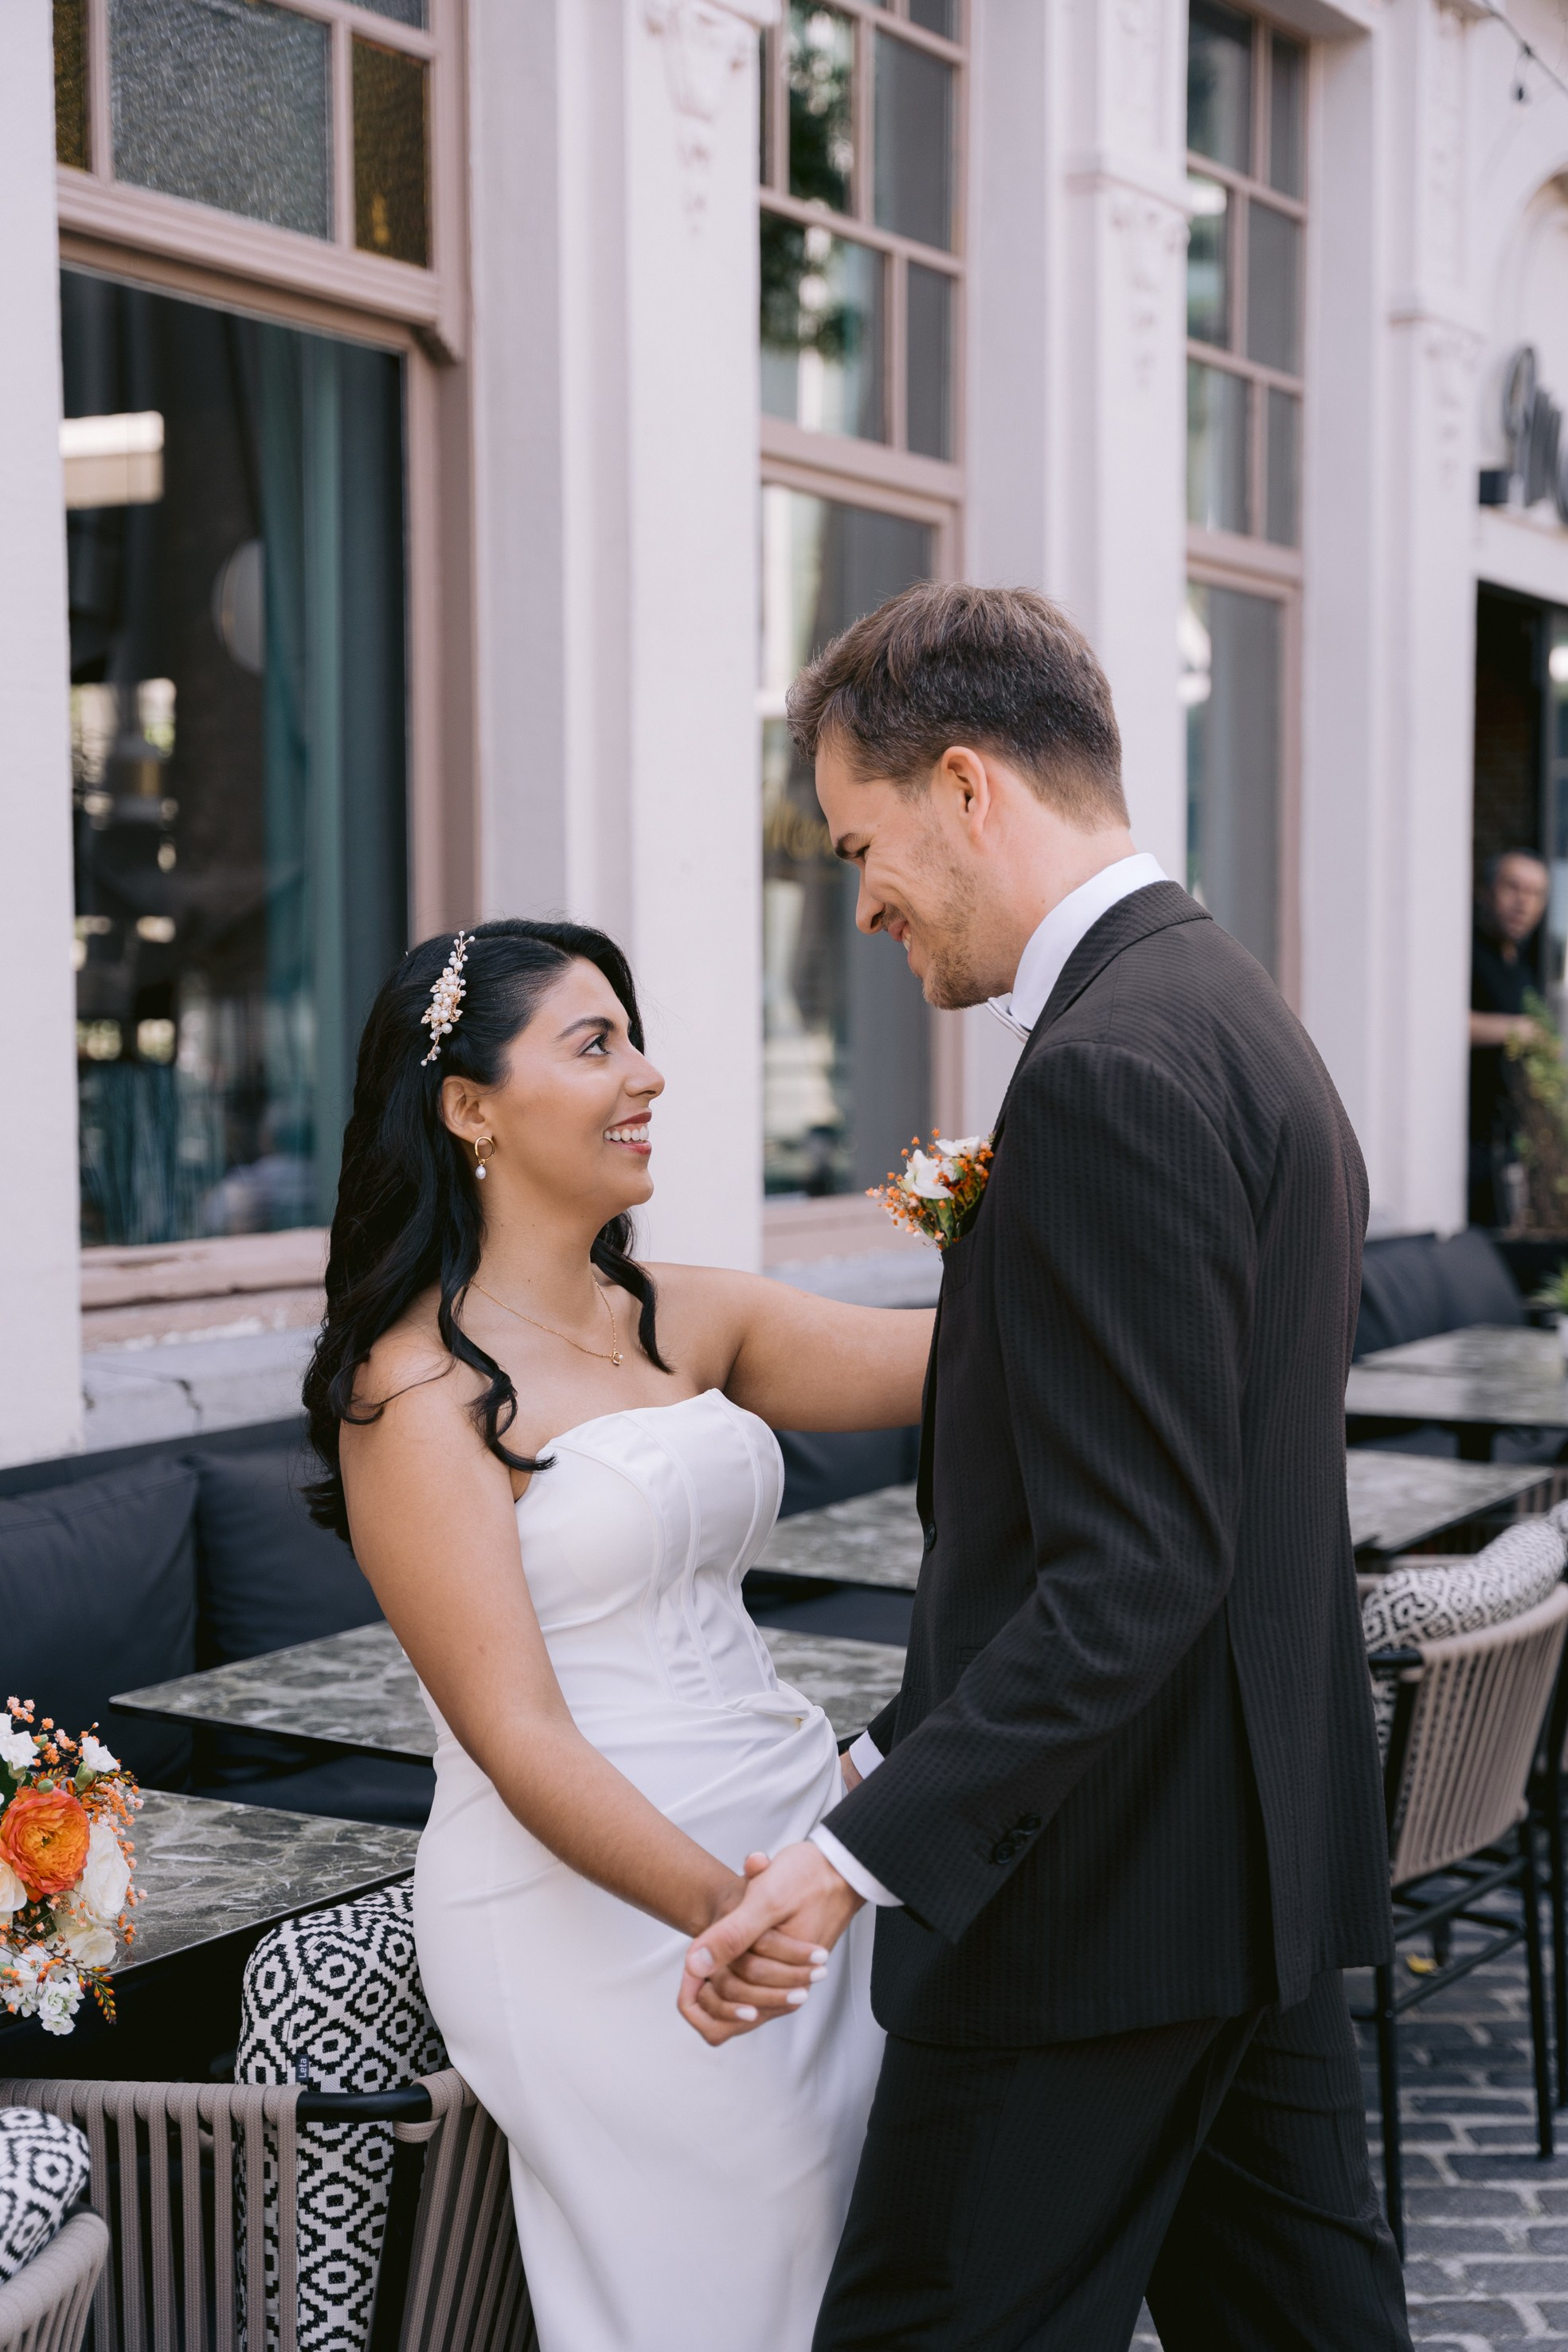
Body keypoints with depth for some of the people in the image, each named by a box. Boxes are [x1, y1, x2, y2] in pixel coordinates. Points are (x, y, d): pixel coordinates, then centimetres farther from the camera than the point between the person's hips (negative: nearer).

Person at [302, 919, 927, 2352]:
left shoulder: (685, 1320, 9)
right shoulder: (420, 1388, -12)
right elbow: (514, 1729, -19)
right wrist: (711, 1905, -34)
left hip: (793, 1853, 7)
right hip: (597, 1902, -7)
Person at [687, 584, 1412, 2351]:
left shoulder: (1109, 1073, -20)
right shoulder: (1233, 1019, 13)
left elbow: (1136, 1571, -25)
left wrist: (868, 1854, -28)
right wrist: (899, 1761, 17)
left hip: (1105, 1886, -10)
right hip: (1259, 1853, 10)